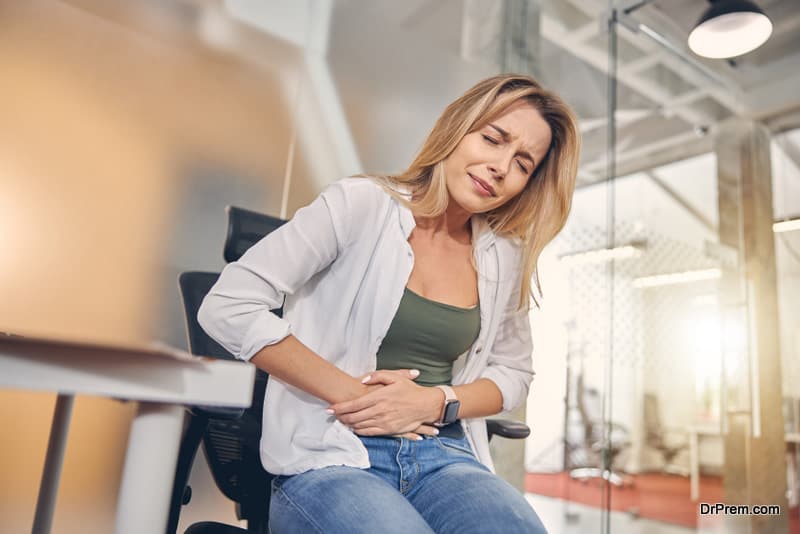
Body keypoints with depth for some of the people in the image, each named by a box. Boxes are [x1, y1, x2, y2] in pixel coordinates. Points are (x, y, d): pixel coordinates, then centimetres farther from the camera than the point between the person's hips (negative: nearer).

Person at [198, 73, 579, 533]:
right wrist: (350, 392, -12)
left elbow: (513, 373, 17)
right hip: (330, 456, -3)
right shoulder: (363, 204, -7)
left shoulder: (504, 257, 7)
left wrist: (436, 402, -4)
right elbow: (228, 308, -11)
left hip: (444, 457, 4)